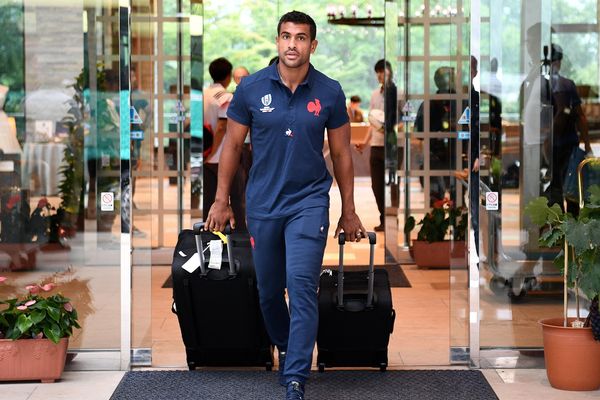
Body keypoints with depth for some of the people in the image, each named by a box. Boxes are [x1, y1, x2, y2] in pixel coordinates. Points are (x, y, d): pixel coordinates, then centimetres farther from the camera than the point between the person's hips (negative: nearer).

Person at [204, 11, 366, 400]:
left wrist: (349, 211, 7)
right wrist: (222, 201, 5)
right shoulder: (251, 88, -3)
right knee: (269, 291, 12)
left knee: (302, 287, -13)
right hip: (262, 204, 2)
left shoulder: (330, 92, -3)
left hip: (309, 202, -2)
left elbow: (341, 153, 5)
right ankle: (285, 350, 37)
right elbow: (233, 145, 6)